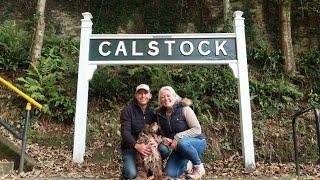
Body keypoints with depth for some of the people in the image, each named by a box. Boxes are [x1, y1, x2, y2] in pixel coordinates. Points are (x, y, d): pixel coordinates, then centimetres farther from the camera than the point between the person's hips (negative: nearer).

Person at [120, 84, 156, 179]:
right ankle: (125, 168, 12)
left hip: (148, 147, 4)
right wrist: (136, 145, -34)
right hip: (130, 148, -4)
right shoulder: (127, 111, -6)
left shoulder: (153, 112, 7)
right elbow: (125, 132, -17)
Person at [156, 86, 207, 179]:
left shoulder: (184, 109, -16)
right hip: (178, 147, 5)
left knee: (182, 142, -38)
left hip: (197, 142, -5)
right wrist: (165, 140, -12)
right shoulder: (160, 114, 0)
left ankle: (199, 166, -12)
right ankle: (187, 165, 19)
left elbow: (197, 130, -21)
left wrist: (178, 137, -26)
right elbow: (163, 133, 11)